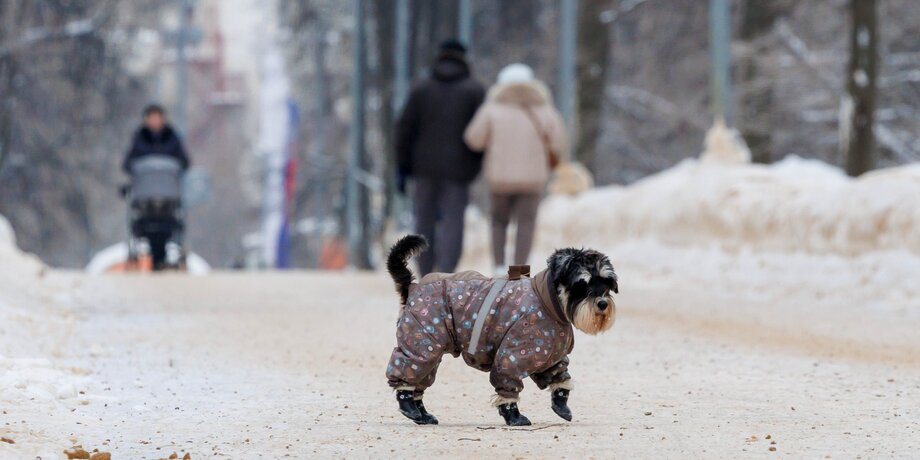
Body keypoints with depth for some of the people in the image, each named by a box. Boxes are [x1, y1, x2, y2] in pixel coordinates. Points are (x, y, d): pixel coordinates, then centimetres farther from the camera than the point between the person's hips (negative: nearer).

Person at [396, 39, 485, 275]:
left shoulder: (421, 88, 5)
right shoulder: (475, 90, 0)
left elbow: (405, 129, 1)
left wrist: (403, 168, 5)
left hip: (424, 167, 2)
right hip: (457, 168, -2)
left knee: (425, 221, 12)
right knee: (452, 225, -3)